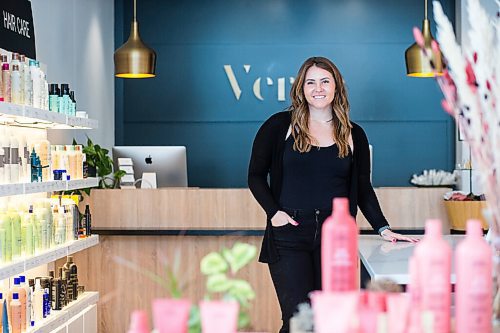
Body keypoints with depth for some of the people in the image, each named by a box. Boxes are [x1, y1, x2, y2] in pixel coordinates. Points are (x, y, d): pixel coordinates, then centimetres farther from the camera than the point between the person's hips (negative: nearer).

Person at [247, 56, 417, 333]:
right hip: (289, 235, -3)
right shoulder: (280, 126, 2)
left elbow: (363, 188, 13)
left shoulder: (353, 135, 9)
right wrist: (273, 212, -7)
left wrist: (383, 229, 4)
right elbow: (256, 175, 6)